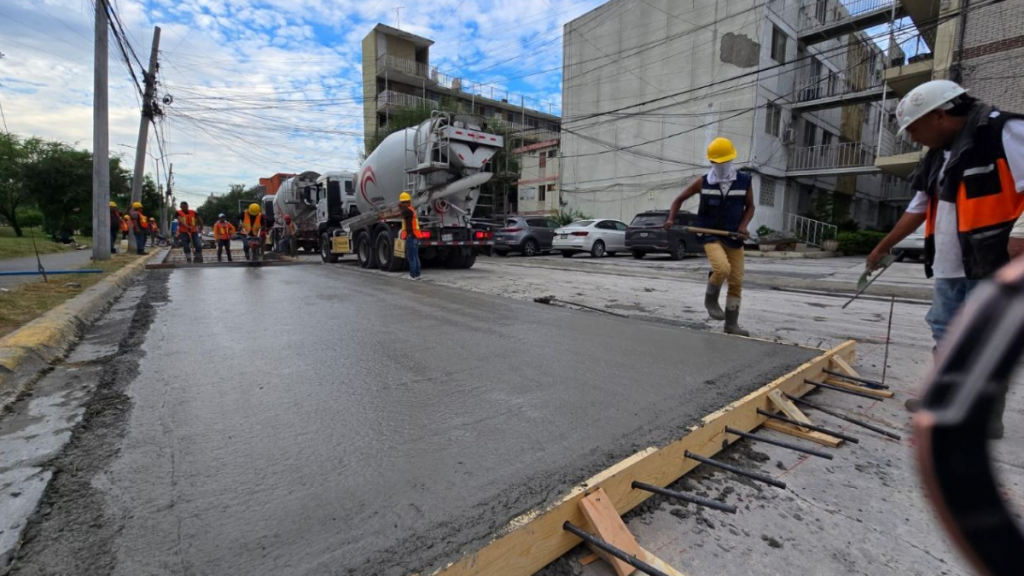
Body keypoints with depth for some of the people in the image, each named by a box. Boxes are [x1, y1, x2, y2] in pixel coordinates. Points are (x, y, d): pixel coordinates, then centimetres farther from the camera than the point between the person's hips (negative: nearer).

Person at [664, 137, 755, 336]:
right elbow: (679, 199, 7)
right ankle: (711, 300, 2)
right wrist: (671, 219, -9)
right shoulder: (702, 182, -2)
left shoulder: (744, 181, 1)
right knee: (722, 268, -29)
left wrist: (744, 225, -7)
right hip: (711, 236, -3)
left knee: (736, 282, 4)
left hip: (734, 238, 3)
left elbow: (750, 206, 11)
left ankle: (732, 324, 18)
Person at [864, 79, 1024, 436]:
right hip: (951, 268, 8)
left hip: (995, 265, -8)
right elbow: (917, 209, 22)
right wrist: (884, 247, 25)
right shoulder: (937, 157, 15)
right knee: (946, 335, 13)